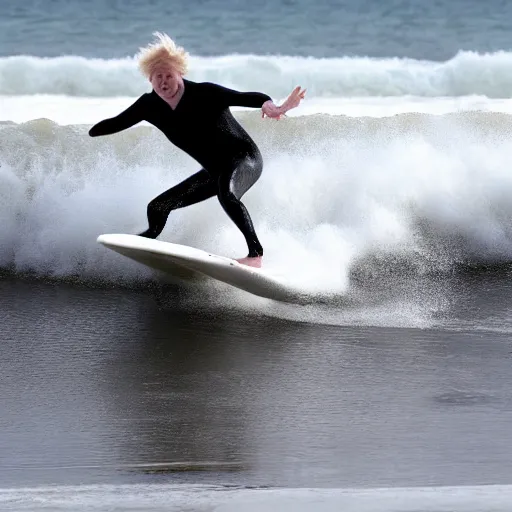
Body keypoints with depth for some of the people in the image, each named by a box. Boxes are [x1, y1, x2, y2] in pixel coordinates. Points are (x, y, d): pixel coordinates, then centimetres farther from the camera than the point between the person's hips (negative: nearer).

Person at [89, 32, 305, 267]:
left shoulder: (204, 94, -23)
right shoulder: (149, 105, -5)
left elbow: (245, 98, -35)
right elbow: (117, 123, 8)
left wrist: (270, 106, -54)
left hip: (245, 159, -7)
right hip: (215, 170, 7)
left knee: (225, 193, -40)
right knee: (157, 208, 10)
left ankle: (255, 253, -44)